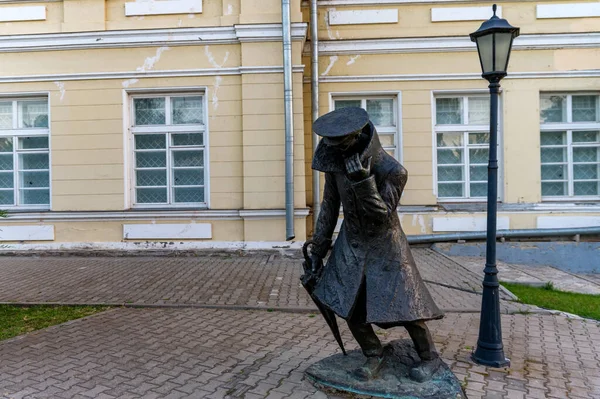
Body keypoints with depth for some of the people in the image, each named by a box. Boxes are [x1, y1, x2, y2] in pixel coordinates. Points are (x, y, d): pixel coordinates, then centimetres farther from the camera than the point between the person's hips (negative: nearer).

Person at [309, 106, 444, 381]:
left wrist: (363, 181, -41)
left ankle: (429, 357, 27)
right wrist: (318, 248, 3)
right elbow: (330, 205, -1)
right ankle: (374, 356, 22)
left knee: (403, 304, 0)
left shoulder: (392, 171, -26)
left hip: (385, 244, -4)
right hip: (352, 240, 5)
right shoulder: (335, 162, -12)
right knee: (347, 302, 0)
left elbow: (382, 216, -27)